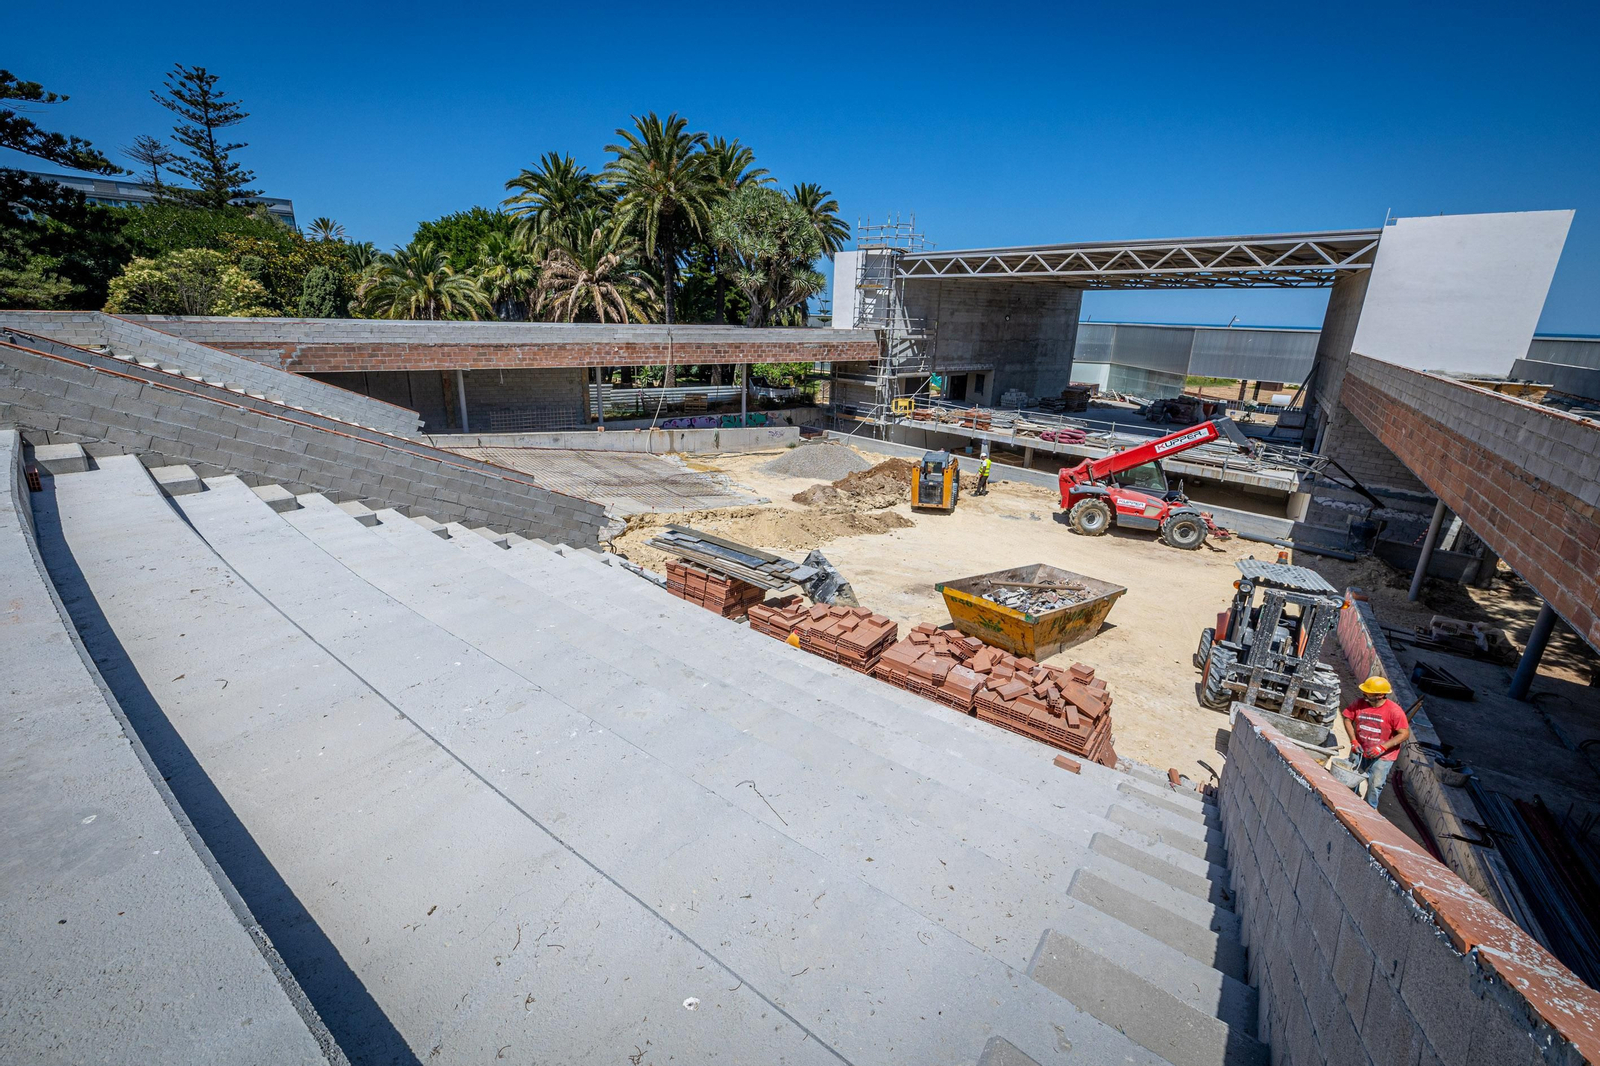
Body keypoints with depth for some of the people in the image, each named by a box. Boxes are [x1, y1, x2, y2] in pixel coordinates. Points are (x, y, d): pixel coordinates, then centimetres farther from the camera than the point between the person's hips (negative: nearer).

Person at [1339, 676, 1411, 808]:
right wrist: (1353, 740, -9)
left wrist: (1382, 747, -25)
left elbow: (1404, 733, -18)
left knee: (1375, 785, 3)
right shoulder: (1360, 703, -11)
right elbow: (1348, 719, 1)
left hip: (1383, 756, -4)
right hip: (1360, 750, 4)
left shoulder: (1394, 711, -22)